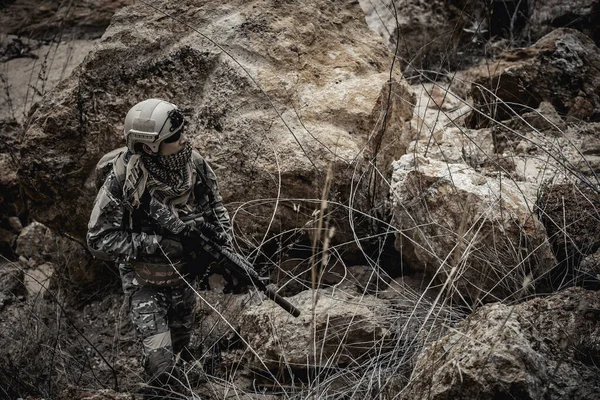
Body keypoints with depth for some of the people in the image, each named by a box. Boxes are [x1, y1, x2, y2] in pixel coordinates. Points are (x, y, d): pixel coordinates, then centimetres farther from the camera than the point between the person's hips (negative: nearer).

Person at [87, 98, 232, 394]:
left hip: (185, 276, 4)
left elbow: (215, 207, 0)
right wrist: (156, 243, -31)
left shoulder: (193, 163, -17)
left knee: (181, 344, 25)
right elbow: (99, 240, -25)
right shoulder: (124, 181, -29)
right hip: (147, 284, -4)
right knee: (161, 364, -5)